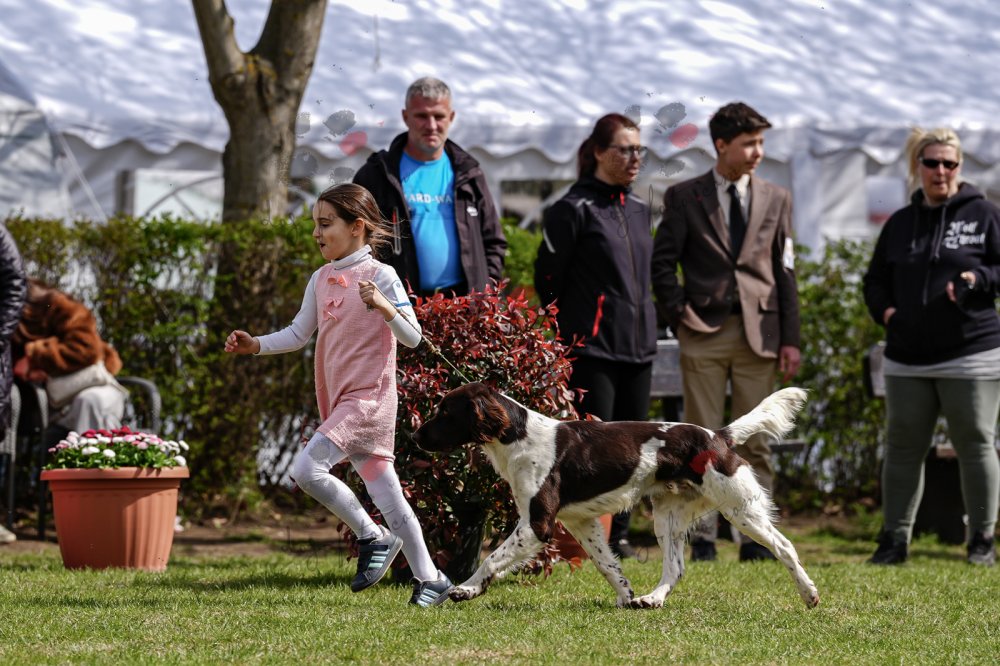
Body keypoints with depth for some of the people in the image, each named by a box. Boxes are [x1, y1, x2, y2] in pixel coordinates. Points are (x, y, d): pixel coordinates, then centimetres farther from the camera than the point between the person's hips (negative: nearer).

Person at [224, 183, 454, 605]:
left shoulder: (380, 275, -10)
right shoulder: (321, 280, 11)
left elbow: (412, 337, -13)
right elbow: (299, 334, 17)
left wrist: (382, 306, -28)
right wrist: (255, 345, 4)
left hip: (368, 397, -8)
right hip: (339, 402, 8)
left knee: (306, 468, -20)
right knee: (386, 494, 8)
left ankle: (373, 537, -4)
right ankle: (430, 580, 13)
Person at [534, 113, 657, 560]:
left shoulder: (639, 211, 14)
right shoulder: (575, 209, -7)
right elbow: (547, 277, -4)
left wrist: (644, 326, 17)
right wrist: (572, 329, 4)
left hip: (637, 347, 7)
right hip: (592, 349, -7)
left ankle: (618, 535, 16)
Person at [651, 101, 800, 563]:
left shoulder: (776, 200, 11)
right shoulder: (684, 197, 4)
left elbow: (785, 273, 10)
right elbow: (662, 264, 5)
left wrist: (790, 339, 4)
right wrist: (679, 315, -6)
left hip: (758, 333, 2)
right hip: (704, 334, -2)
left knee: (755, 441, 1)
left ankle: (754, 538, 3)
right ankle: (702, 538, 3)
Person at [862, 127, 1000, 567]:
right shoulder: (900, 223, 14)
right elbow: (875, 280, 21)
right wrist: (883, 309, 2)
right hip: (908, 358, 4)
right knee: (903, 447, 5)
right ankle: (895, 539, 12)